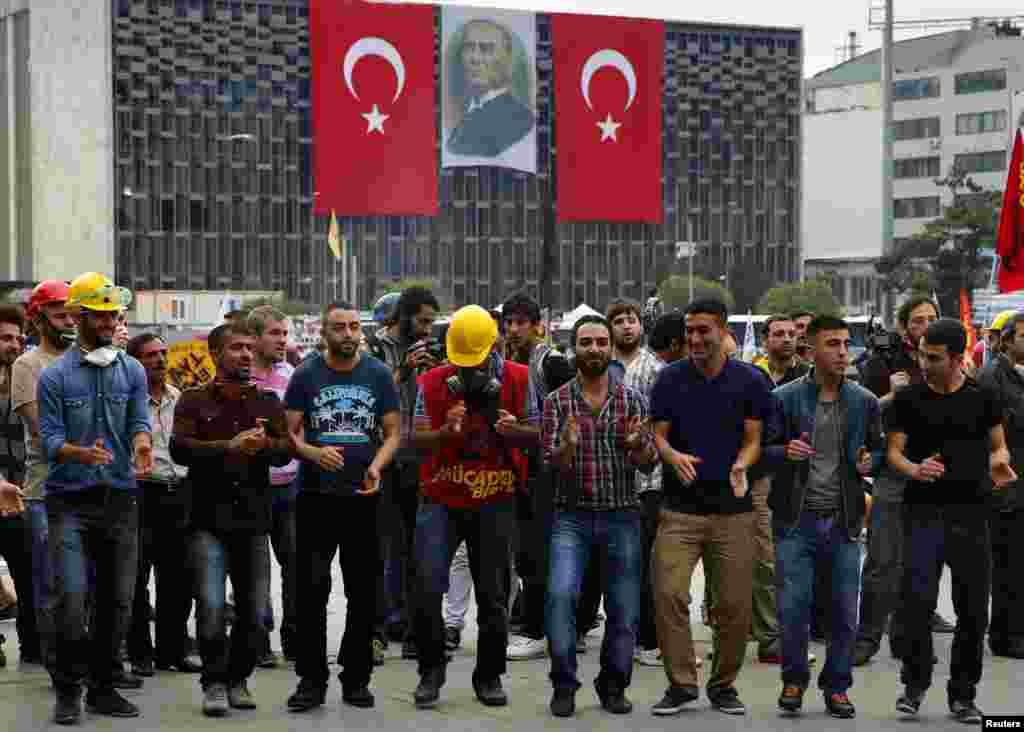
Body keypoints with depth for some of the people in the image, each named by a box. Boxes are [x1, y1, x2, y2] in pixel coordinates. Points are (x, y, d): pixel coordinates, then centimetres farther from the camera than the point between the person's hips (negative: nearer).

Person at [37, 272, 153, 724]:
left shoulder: (132, 371, 10)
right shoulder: (55, 376, 0)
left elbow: (139, 422, 0)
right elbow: (49, 440, -6)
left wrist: (142, 446, -24)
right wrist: (82, 453, -27)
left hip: (120, 499, 4)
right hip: (70, 501, -3)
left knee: (117, 601, 6)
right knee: (72, 597, -15)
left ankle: (102, 687, 19)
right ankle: (69, 691, -1)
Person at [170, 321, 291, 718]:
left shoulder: (268, 402, 13)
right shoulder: (194, 401, 4)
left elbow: (285, 449, 2)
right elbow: (180, 447, -11)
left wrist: (262, 445, -19)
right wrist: (229, 447, -20)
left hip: (253, 520, 3)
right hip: (208, 520, -3)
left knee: (255, 610, 5)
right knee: (212, 605, -13)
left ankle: (238, 679, 24)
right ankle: (214, 683, 3)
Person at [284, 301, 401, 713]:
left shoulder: (378, 374, 4)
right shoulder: (306, 376, 1)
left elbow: (394, 431, 4)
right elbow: (289, 432, 0)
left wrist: (377, 466, -14)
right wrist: (313, 453, -20)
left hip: (364, 496, 1)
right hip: (316, 496, -1)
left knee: (363, 592, 6)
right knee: (311, 590, -2)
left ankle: (356, 678, 16)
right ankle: (312, 679, 4)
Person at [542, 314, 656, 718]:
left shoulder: (632, 399, 5)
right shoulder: (556, 401, 2)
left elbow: (649, 464, 3)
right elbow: (552, 466, -3)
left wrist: (637, 445, -20)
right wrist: (567, 445, -25)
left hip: (621, 517, 2)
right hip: (571, 517, -1)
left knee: (624, 610, 3)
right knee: (561, 595, -19)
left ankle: (613, 687, 21)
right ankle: (564, 685, -7)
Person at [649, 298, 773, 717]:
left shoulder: (749, 381, 3)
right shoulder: (670, 379, 3)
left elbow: (752, 440, 4)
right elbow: (658, 434, 4)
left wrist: (741, 465, -18)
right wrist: (674, 456, -18)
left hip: (732, 508, 0)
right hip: (679, 508, 0)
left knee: (734, 604, 2)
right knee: (668, 593, -12)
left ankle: (724, 685, 18)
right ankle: (681, 683, -1)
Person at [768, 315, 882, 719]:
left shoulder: (864, 402, 4)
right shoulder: (784, 398, -3)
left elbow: (879, 448, 16)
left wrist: (869, 462, -7)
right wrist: (784, 452, -19)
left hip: (843, 520, 2)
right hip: (796, 519, -2)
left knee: (845, 610, 5)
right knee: (793, 607, -2)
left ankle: (837, 686, 20)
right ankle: (794, 680, 18)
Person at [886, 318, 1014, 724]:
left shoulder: (982, 397, 5)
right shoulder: (908, 398, 2)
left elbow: (998, 445, 13)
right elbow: (893, 451, 2)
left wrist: (999, 461, -10)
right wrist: (914, 469, -19)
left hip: (970, 512, 2)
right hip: (923, 511, -1)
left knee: (973, 608, 4)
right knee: (917, 600, -9)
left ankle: (962, 695, 15)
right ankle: (915, 683, 8)